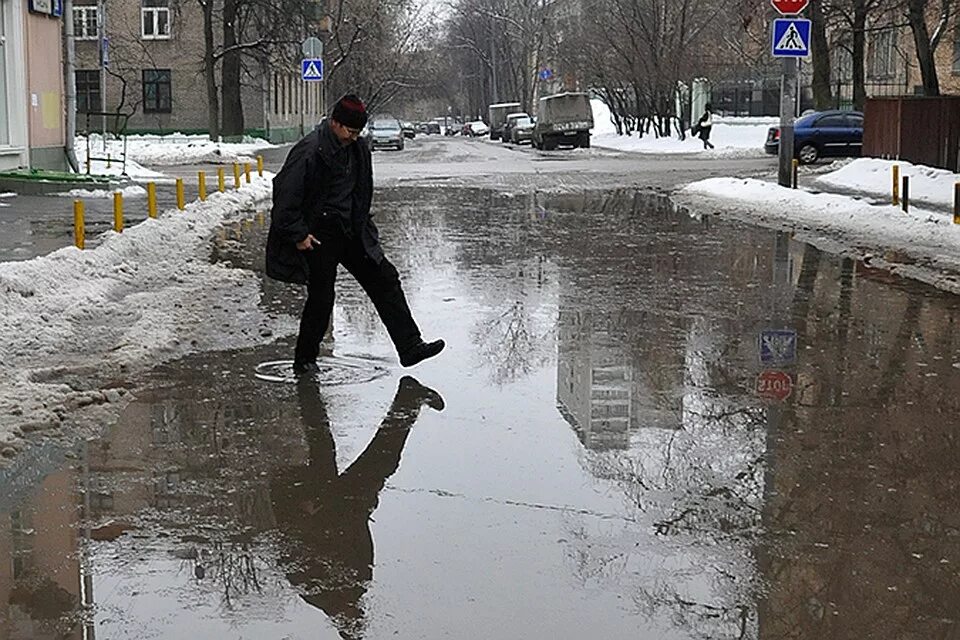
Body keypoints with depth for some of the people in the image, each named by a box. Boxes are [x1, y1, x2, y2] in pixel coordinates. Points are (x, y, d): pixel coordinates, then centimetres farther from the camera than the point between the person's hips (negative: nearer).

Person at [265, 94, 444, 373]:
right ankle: (304, 360, 16)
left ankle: (409, 346, 6)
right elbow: (286, 196, -19)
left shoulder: (357, 148, 5)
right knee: (321, 298, -2)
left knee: (385, 279, 3)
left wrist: (361, 224, 18)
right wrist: (298, 235, -19)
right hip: (318, 235, -7)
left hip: (350, 232, 8)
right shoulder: (309, 151, -19)